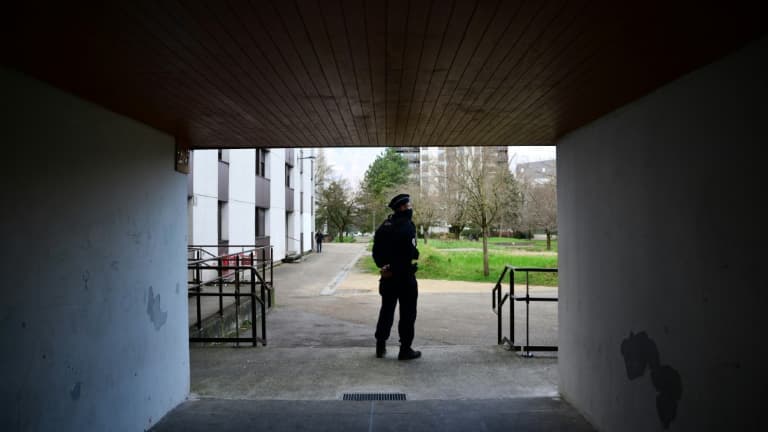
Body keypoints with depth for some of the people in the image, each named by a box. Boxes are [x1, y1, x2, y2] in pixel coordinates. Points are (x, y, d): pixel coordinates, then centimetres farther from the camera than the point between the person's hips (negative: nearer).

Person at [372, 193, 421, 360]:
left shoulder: (384, 226, 9)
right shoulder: (407, 225, -15)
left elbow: (376, 252, 9)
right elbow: (410, 252, -25)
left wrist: (384, 265, 7)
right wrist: (416, 254, -7)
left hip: (387, 277, 7)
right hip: (404, 276, -7)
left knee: (386, 311, 17)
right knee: (407, 313, 3)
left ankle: (380, 346, 23)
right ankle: (405, 349, 7)